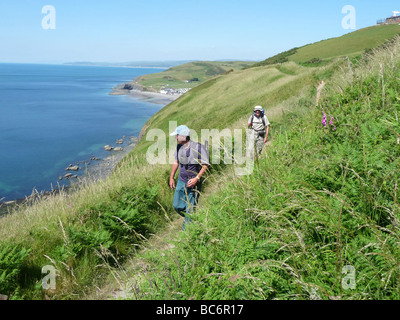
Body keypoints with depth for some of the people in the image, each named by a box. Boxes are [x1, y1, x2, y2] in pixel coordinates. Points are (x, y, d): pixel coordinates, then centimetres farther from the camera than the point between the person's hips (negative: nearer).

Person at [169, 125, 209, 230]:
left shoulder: (199, 147, -18)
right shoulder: (179, 147, 1)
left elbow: (205, 165, -13)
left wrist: (196, 178, -22)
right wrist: (171, 177, 17)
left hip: (193, 183, -6)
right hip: (181, 181, 6)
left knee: (190, 209, -1)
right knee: (177, 206, 12)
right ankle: (190, 219, 39)